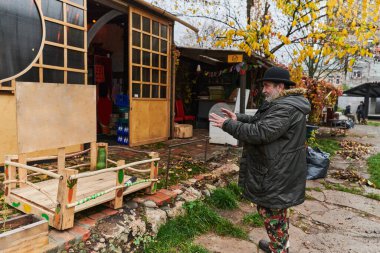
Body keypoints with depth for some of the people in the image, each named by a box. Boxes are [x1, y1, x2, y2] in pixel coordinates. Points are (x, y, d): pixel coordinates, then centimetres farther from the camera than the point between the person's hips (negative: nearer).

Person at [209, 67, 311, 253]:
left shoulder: (286, 108, -24)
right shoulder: (281, 104, 12)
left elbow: (259, 132, -30)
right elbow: (260, 120, 22)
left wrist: (227, 124, -23)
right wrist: (238, 118, 8)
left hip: (277, 173, -11)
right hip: (277, 170, 11)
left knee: (272, 211, 3)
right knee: (277, 210, 24)